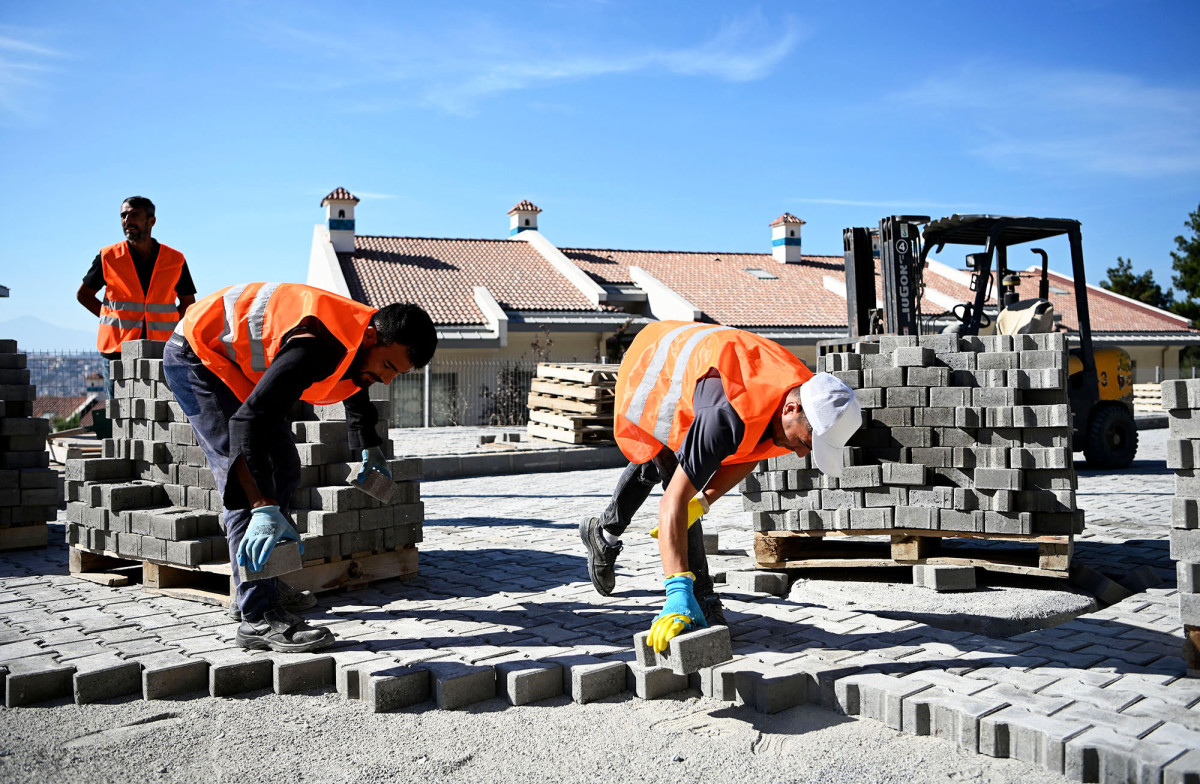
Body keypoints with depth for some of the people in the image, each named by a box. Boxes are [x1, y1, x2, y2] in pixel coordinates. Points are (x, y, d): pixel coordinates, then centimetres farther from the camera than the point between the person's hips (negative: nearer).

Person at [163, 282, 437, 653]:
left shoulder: (361, 344, -7)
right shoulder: (317, 347, -38)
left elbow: (356, 390, 19)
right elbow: (249, 422, -43)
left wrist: (370, 448, 32)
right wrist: (264, 509, -48)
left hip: (241, 364, 10)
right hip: (196, 356, -10)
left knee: (283, 472, 12)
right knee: (248, 483, -20)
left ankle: (259, 583, 24)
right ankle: (259, 618, -21)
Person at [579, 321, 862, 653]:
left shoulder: (806, 393, -27)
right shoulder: (730, 416, -50)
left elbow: (749, 454, -7)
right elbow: (673, 503, -52)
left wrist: (702, 502, -17)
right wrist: (679, 594, -58)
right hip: (648, 369, -7)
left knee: (651, 466, 27)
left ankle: (605, 533, 53)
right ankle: (699, 600, -10)